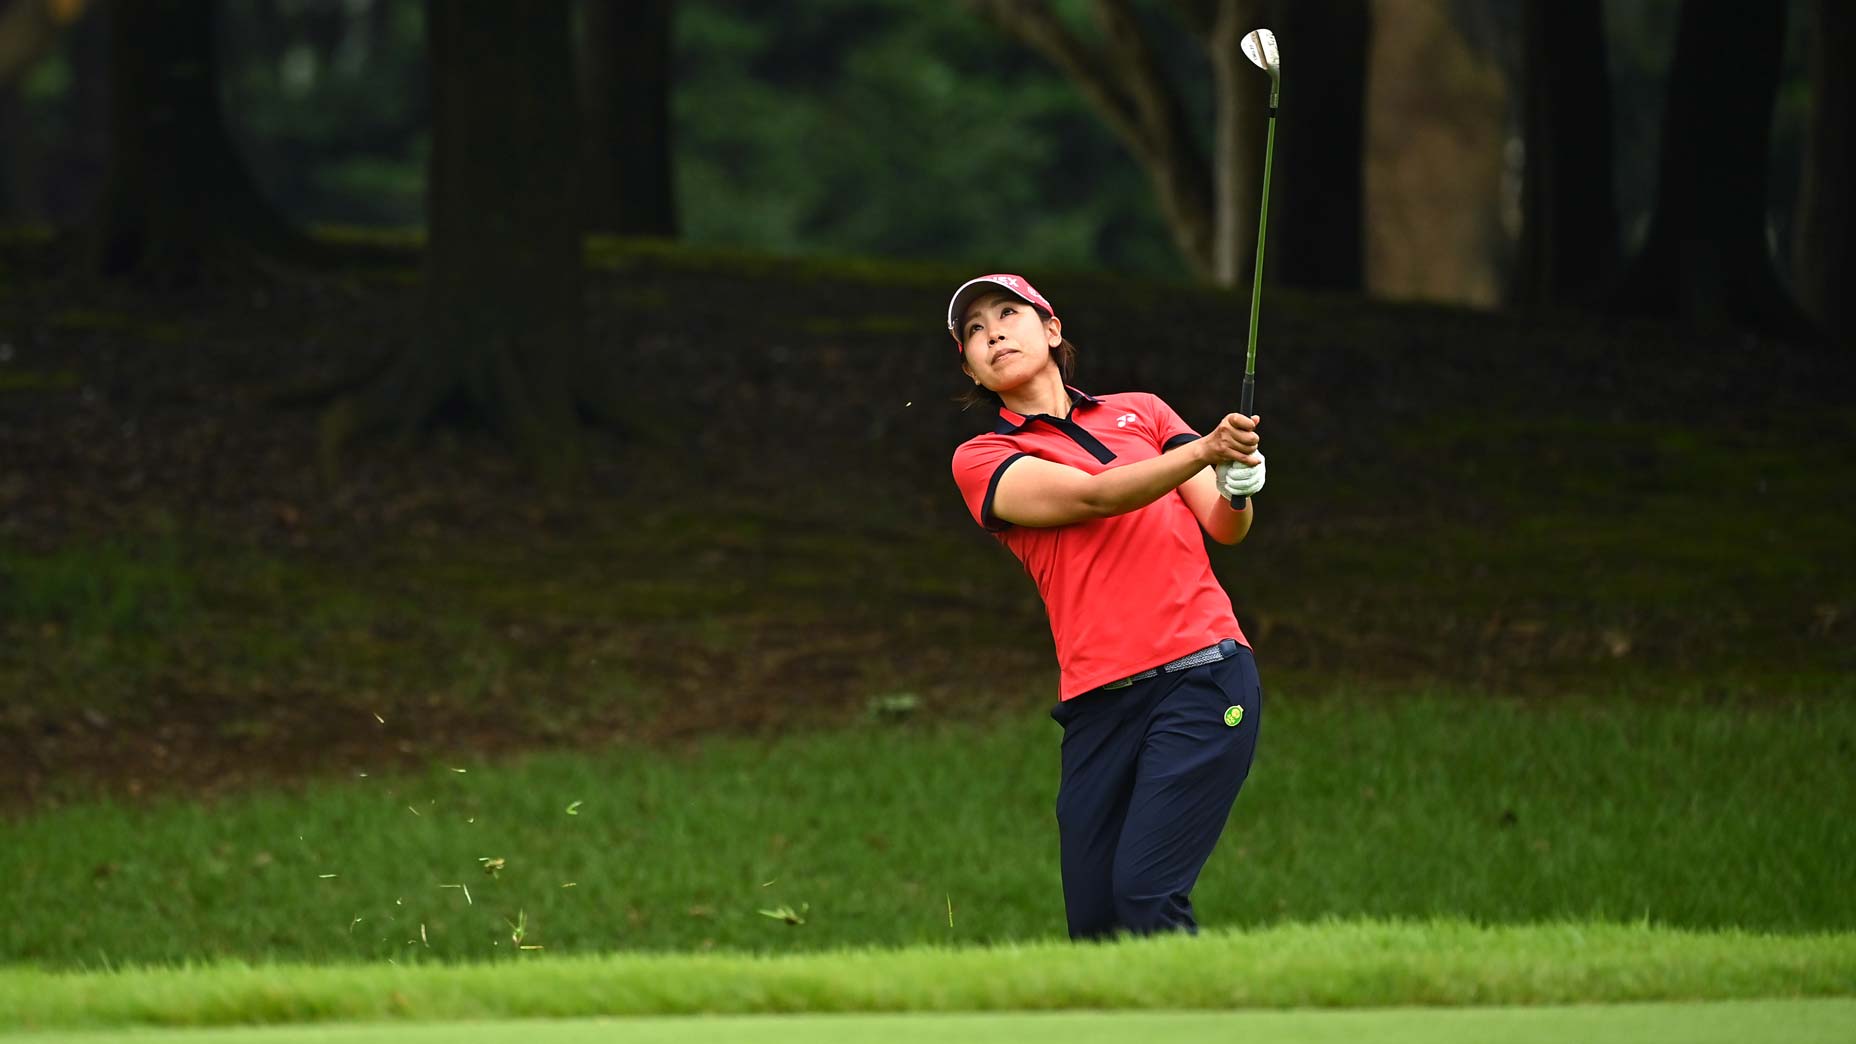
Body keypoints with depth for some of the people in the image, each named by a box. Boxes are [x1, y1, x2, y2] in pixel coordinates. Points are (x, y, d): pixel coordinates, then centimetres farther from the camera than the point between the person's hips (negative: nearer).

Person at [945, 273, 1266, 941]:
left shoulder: (1141, 411, 17)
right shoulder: (983, 460, 10)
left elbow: (1225, 528, 11)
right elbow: (1090, 496, -7)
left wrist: (1237, 486, -13)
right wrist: (1204, 451, -21)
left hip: (1202, 673, -1)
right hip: (1099, 703, 1)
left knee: (1145, 893, -18)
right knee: (1094, 927, -6)